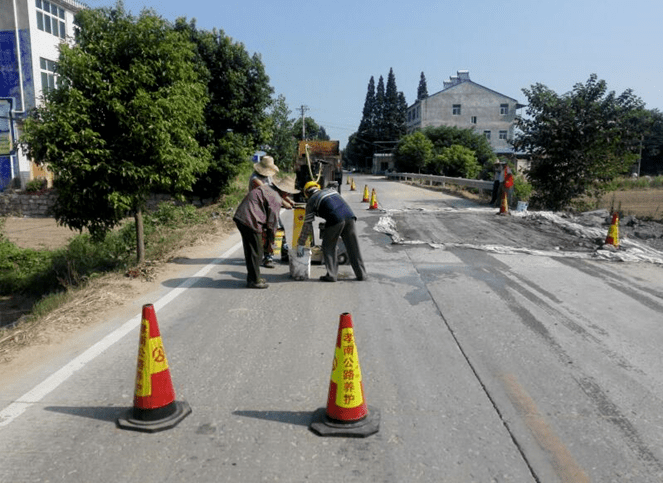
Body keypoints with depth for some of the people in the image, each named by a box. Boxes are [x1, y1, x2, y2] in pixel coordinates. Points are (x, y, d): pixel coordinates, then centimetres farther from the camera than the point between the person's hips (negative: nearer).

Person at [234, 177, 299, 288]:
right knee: (256, 251, 0)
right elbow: (272, 221, -6)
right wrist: (271, 239, 7)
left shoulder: (267, 188, 19)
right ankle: (254, 281, 7)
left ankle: (252, 277, 28)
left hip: (240, 217, 10)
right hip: (250, 221, -10)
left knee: (250, 250, 18)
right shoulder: (276, 199, -10)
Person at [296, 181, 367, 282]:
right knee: (353, 246, 12)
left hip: (335, 219, -5)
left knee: (328, 246, 12)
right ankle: (361, 274, 16)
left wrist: (300, 244, 20)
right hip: (349, 215, 5)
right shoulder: (330, 190, 30)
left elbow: (307, 225, 14)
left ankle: (331, 275, 6)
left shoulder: (311, 201, 16)